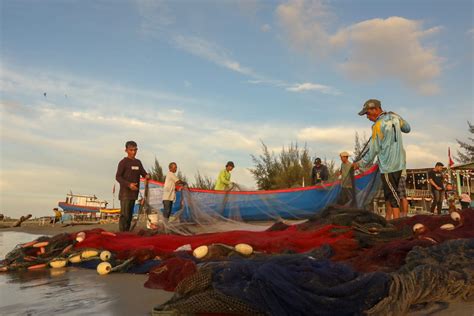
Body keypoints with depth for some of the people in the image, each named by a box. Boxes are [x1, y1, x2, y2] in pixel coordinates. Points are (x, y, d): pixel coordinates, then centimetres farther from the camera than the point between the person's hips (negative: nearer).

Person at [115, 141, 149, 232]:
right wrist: (128, 184, -22)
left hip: (134, 192, 6)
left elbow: (143, 173, 17)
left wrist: (147, 176, -8)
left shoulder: (138, 162, 14)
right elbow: (118, 177, -8)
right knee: (124, 214, -10)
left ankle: (127, 232, 16)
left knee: (130, 214, 10)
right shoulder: (123, 162, -5)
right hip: (125, 192, -6)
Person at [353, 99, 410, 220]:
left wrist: (360, 163, -2)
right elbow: (407, 128, 20)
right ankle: (388, 217, 20)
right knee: (390, 191, 14)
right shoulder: (394, 116, 5)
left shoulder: (378, 125, -15)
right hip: (399, 162, 8)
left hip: (388, 164, -8)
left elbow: (374, 150, -11)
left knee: (392, 193, -6)